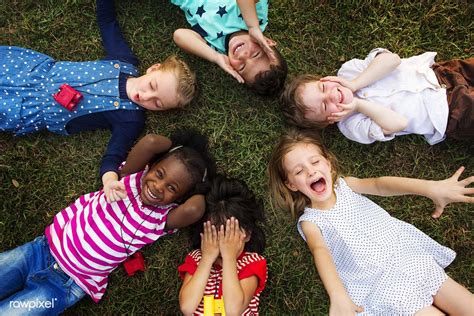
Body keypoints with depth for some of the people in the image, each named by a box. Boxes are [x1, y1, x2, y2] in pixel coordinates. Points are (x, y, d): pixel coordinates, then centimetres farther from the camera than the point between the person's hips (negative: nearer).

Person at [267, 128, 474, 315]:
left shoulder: (344, 184, 2)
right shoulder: (309, 221, -8)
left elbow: (378, 185, -15)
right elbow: (320, 252, -26)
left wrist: (430, 187, -32)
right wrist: (338, 297, -44)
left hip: (415, 259, 4)